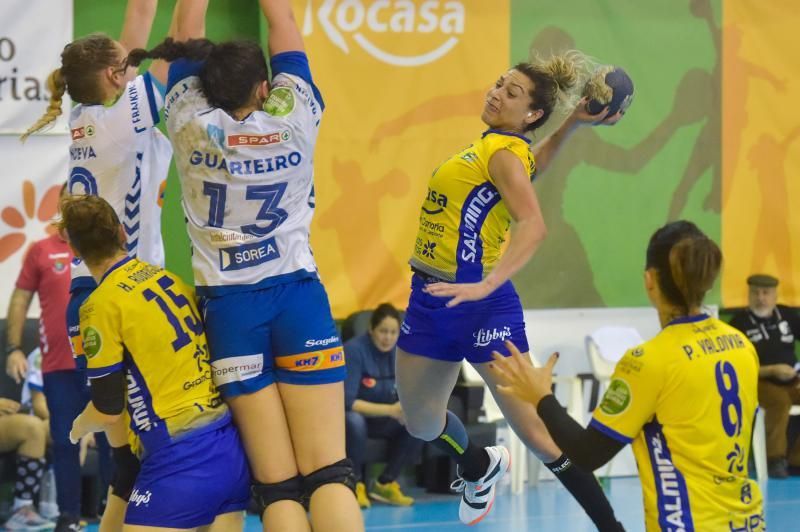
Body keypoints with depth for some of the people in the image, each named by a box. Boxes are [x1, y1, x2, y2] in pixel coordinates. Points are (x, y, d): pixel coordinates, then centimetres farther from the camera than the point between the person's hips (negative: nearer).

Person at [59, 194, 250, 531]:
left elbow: (108, 411, -4)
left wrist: (77, 428, 17)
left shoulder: (101, 305, -8)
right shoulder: (169, 278, 11)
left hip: (182, 459, -7)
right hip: (232, 448, 7)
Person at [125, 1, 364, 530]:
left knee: (278, 486, -3)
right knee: (330, 474, -6)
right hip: (297, 294, 0)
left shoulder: (192, 123, -2)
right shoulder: (294, 116, -1)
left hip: (230, 306, 1)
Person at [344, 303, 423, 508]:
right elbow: (347, 402, -28)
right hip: (349, 416, -5)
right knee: (354, 421, -39)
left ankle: (386, 483, -5)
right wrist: (389, 410, -37)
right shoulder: (354, 350, -23)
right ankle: (355, 484, -16)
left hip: (383, 420, 5)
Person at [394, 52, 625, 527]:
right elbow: (533, 166, 33)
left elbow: (533, 226, -27)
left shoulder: (503, 151, -13)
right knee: (421, 424, 21)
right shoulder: (494, 146, 11)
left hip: (481, 306, -8)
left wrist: (486, 285, -39)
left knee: (537, 434, -8)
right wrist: (573, 123, 17)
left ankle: (611, 526, -1)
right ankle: (480, 469, 50)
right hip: (431, 298, 8)